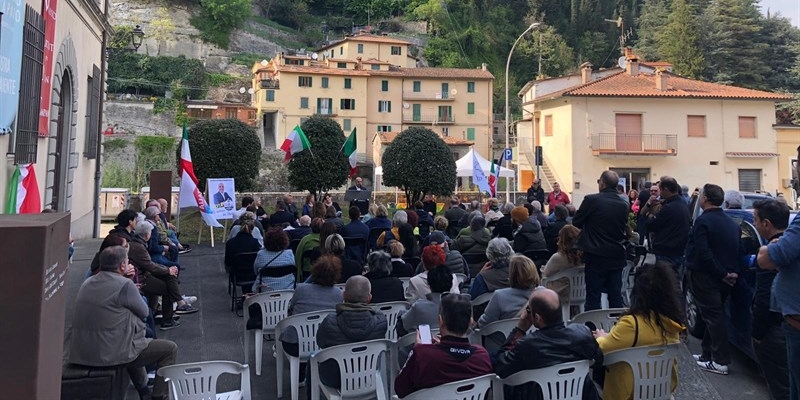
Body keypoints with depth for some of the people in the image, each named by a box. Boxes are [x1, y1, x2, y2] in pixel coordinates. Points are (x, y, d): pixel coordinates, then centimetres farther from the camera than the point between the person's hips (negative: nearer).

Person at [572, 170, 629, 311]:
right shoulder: (623, 205, 2)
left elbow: (576, 223, 0)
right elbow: (625, 231, 12)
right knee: (616, 296, 11)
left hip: (596, 257, -4)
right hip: (617, 257, 4)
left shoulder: (591, 200, -11)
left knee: (593, 297, 1)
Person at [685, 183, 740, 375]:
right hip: (724, 278, 8)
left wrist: (722, 273, -16)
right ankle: (708, 354, 25)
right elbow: (737, 251, 11)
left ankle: (720, 362, -1)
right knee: (714, 315, 16)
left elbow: (703, 253, -22)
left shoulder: (703, 221, -15)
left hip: (706, 277, -8)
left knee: (713, 316, -4)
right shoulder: (732, 223, 12)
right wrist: (731, 272, 5)